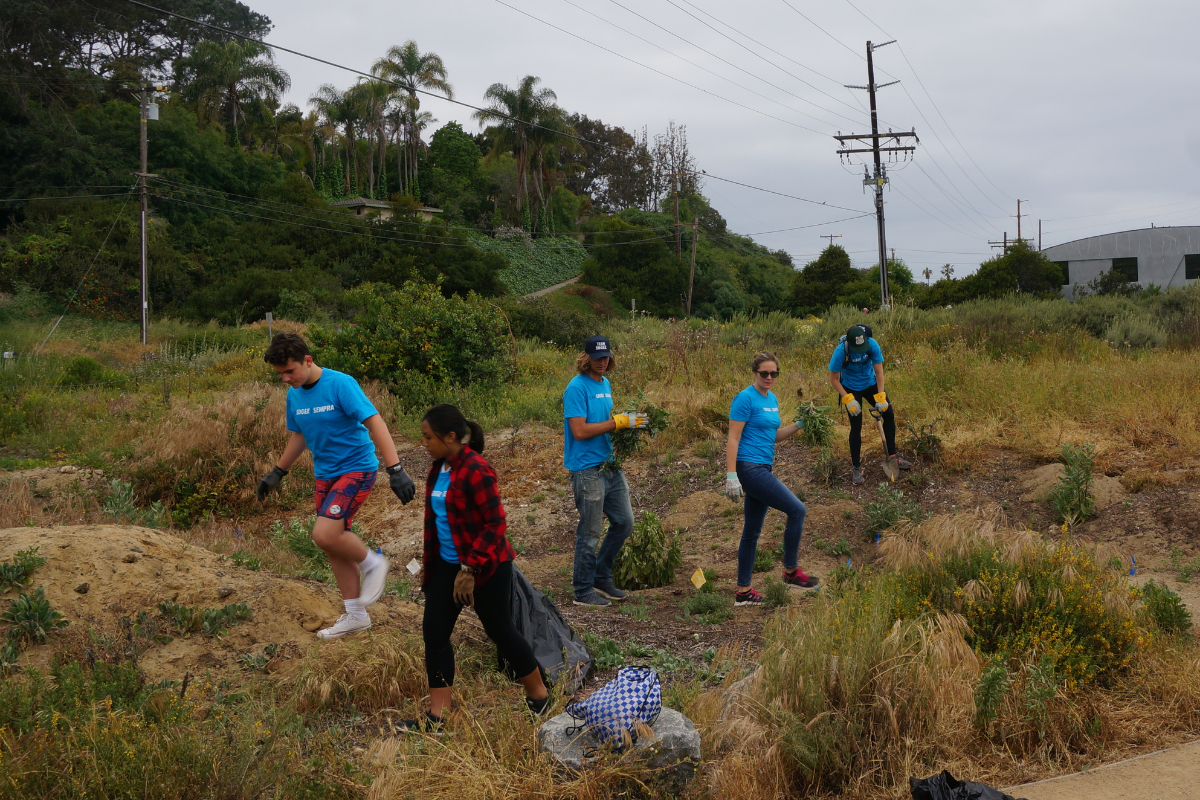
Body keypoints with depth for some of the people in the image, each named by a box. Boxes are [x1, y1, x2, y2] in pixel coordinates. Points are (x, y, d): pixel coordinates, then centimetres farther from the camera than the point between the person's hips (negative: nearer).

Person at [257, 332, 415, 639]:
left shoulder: (340, 384, -19)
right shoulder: (294, 395, 3)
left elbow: (375, 422, -24)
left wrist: (395, 469, -32)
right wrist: (277, 473, 24)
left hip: (356, 468, -8)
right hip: (325, 475, 8)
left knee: (325, 534, -23)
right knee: (335, 545, 9)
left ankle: (372, 563, 5)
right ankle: (355, 616, 22)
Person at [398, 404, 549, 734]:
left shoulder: (475, 471, -22)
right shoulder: (439, 468, 5)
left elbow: (496, 524, -23)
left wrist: (469, 569, -23)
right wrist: (429, 564, 17)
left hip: (486, 567, -8)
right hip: (447, 565, 8)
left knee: (500, 631, 5)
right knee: (434, 633, 3)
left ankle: (539, 695, 27)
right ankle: (437, 717, 9)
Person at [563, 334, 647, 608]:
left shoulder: (605, 384, 13)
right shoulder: (577, 388, -14)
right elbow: (580, 431, -20)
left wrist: (627, 420, 7)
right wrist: (618, 423, -19)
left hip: (610, 465, 9)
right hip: (587, 469, -9)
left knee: (624, 522, 13)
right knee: (590, 532, 0)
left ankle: (601, 577, 28)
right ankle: (583, 591, 12)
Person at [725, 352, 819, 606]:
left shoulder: (772, 399, 14)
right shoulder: (746, 398, -12)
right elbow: (733, 439, -15)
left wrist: (799, 425, 7)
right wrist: (731, 476, -21)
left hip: (763, 470, 9)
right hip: (749, 468, -9)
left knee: (752, 531, 11)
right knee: (797, 510, -10)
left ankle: (743, 591, 17)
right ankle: (791, 571, 3)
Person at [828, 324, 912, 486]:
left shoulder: (872, 344, -25)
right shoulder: (841, 351, -30)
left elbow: (879, 371, -17)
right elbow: (833, 378, -19)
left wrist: (880, 396, -21)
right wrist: (848, 399, -25)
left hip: (870, 384, 3)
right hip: (851, 388, -3)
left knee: (889, 414, -4)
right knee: (856, 426, -6)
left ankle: (893, 455, 12)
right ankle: (856, 468, 4)